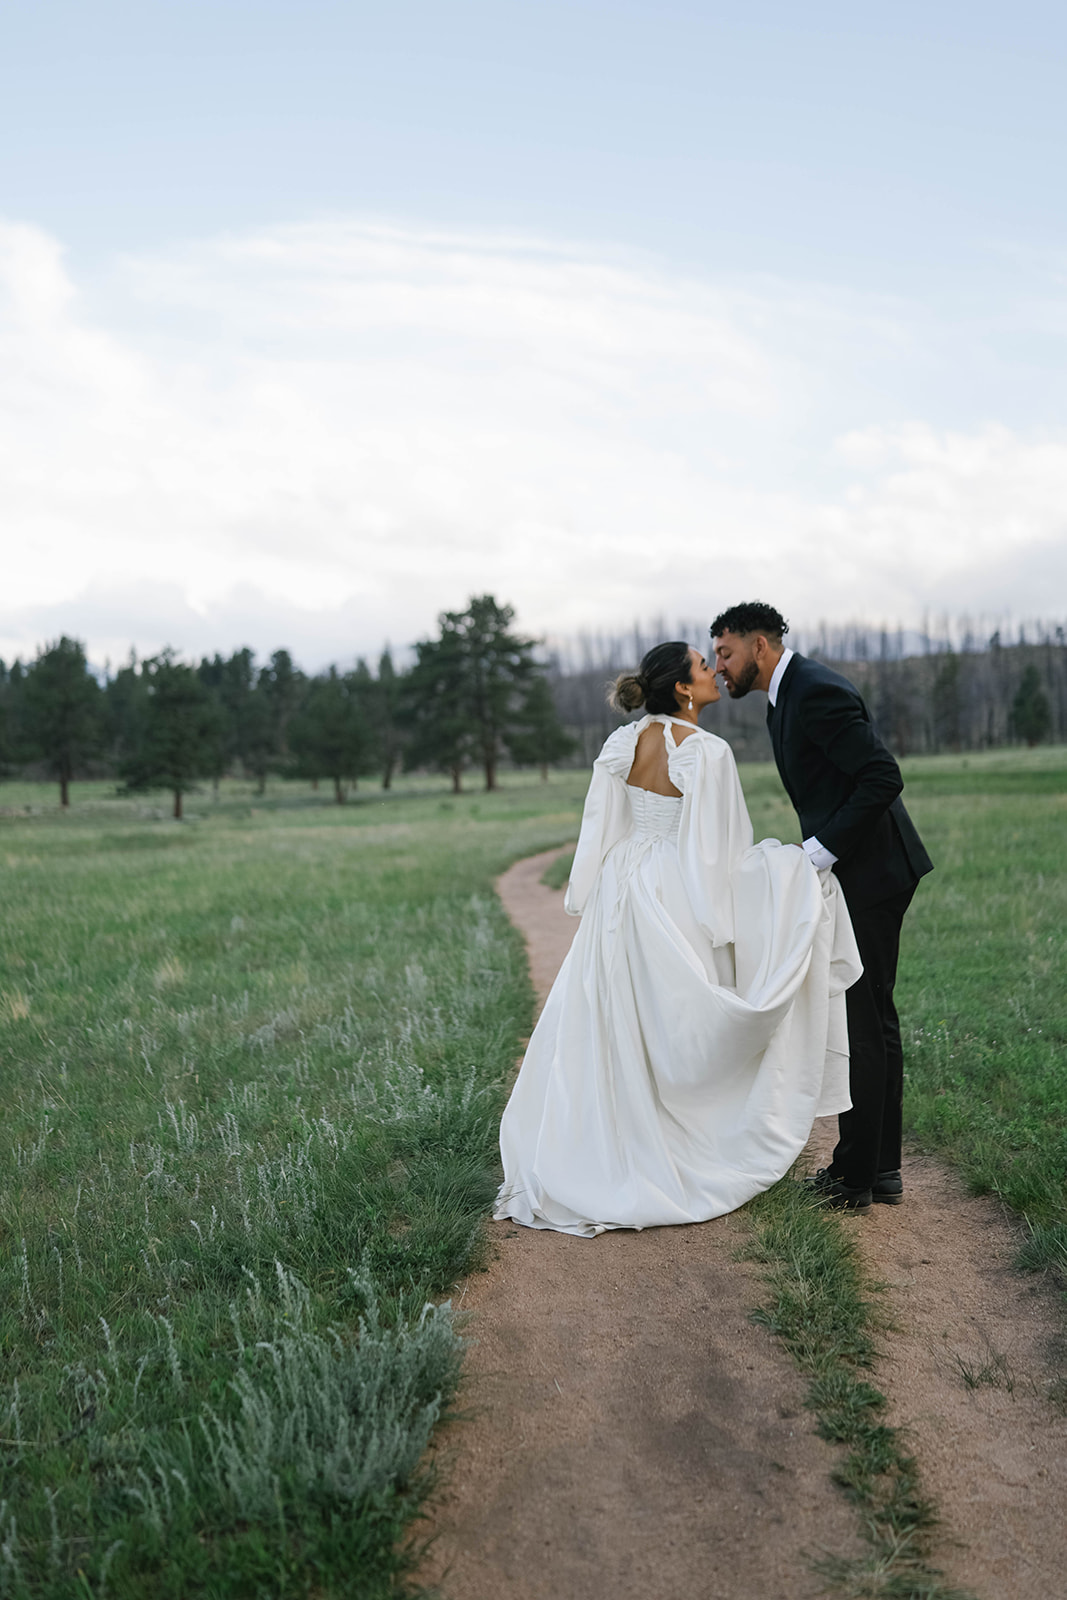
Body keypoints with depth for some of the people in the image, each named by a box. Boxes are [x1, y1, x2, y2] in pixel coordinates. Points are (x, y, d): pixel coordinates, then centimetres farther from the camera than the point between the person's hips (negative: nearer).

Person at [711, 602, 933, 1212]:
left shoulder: (817, 691, -17)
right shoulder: (787, 696, 15)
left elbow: (884, 777, -24)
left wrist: (822, 850, -22)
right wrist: (816, 851, 8)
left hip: (870, 873, -11)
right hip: (860, 870, 11)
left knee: (865, 1021, -3)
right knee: (873, 1019, 14)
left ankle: (854, 1176, 7)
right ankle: (882, 1169, 24)